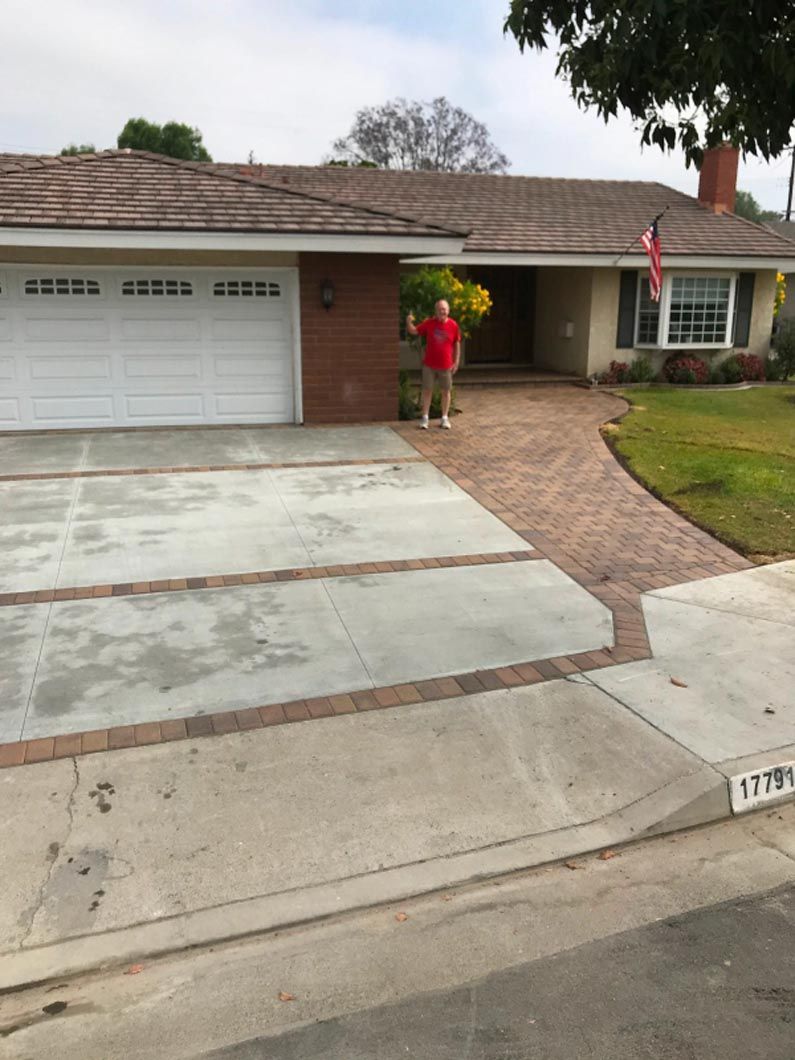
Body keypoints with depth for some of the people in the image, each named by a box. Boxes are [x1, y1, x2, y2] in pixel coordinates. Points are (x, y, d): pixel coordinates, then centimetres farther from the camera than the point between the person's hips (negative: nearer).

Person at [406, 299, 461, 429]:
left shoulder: (453, 325, -5)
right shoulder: (429, 323, -4)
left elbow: (457, 344, 3)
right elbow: (414, 331, -2)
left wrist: (456, 362, 1)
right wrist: (409, 322, -23)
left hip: (445, 365, 0)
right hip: (429, 365, 0)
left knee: (446, 391, 8)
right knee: (427, 390, 5)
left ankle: (445, 418, 20)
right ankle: (425, 418, 14)